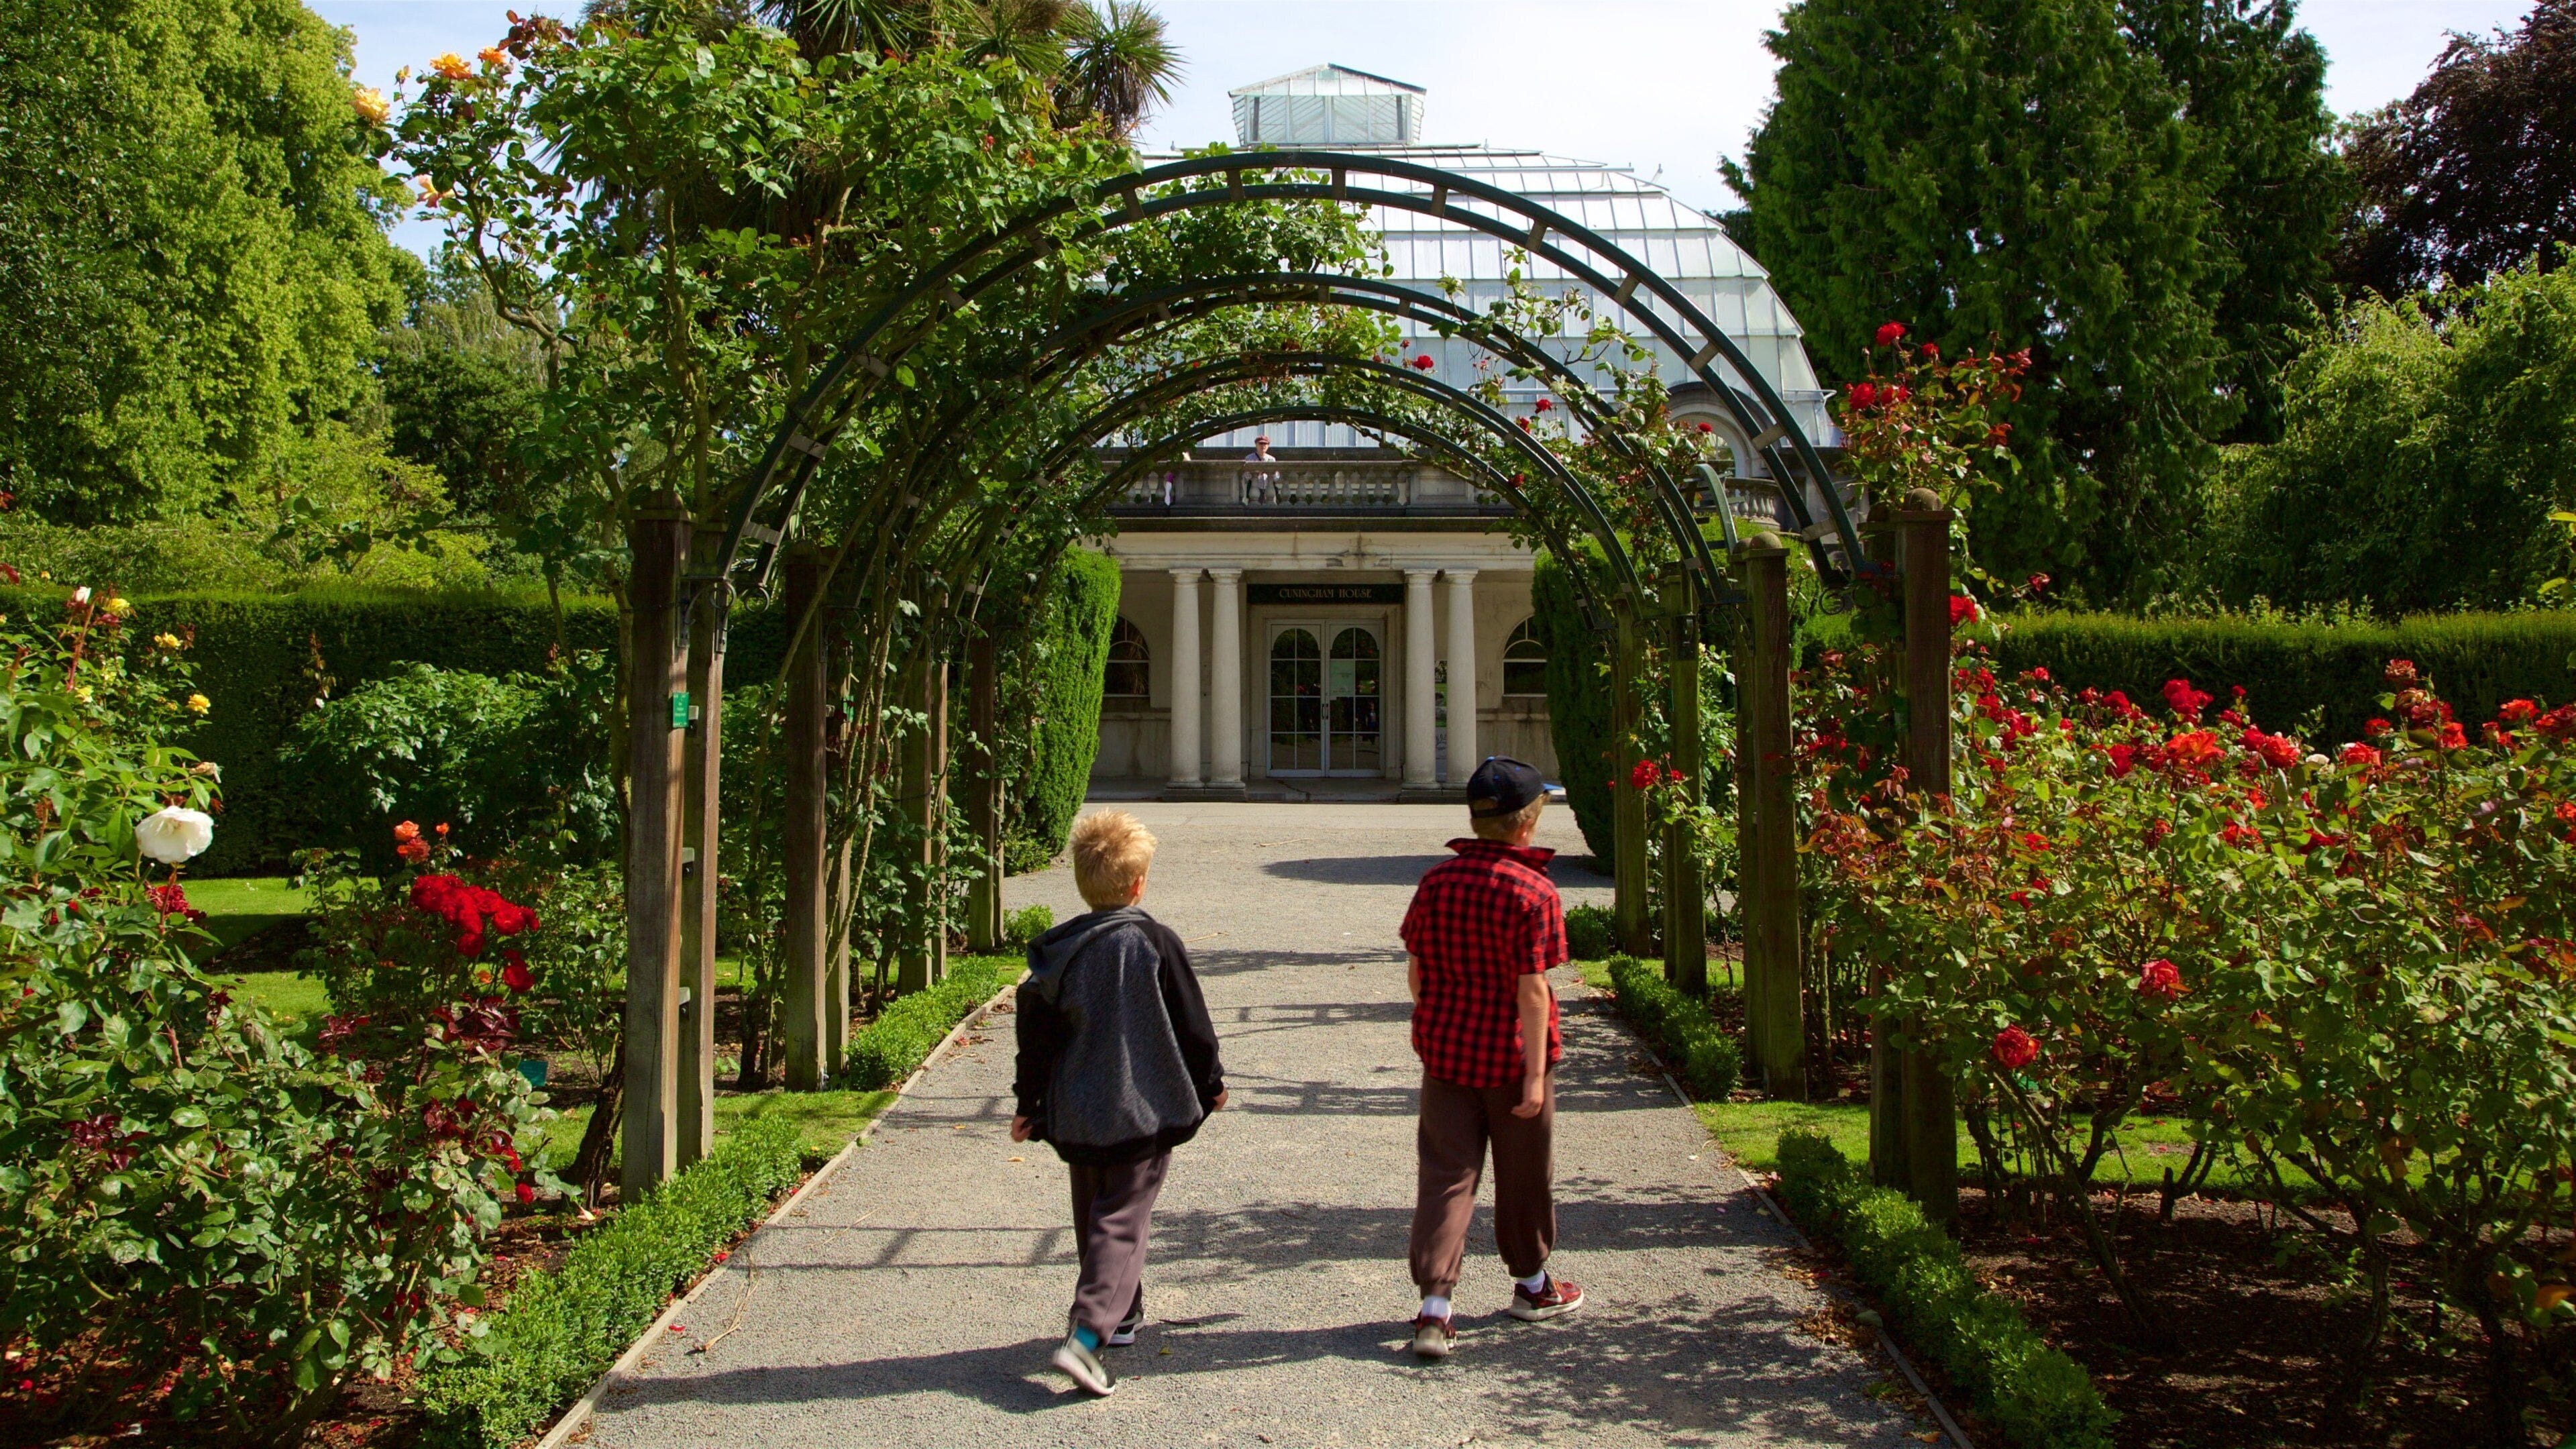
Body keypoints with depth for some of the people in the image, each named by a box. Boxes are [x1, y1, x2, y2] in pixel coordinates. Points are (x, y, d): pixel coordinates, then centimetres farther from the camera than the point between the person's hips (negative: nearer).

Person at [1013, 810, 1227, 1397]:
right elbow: (1192, 1024, -4)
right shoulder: (1155, 942, -11)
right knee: (1123, 1221, -3)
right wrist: (1211, 1083, 11)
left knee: (1093, 1216, 21)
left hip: (1077, 1115, 4)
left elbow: (1037, 1033, 3)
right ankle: (1087, 1335, -17)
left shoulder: (1057, 952, -1)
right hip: (1144, 1110, -4)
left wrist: (1030, 1105, 14)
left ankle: (1120, 1314, 35)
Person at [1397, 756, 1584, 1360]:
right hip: (1511, 1056, -3)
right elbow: (1531, 991, -18)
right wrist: (1535, 1073, -14)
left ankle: (1435, 1304, -4)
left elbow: (1415, 972, 5)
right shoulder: (1534, 892, -16)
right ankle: (1531, 1286, 33)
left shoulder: (1435, 882, -1)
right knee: (1522, 1174, 15)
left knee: (1445, 1173, 5)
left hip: (1445, 1051, 4)